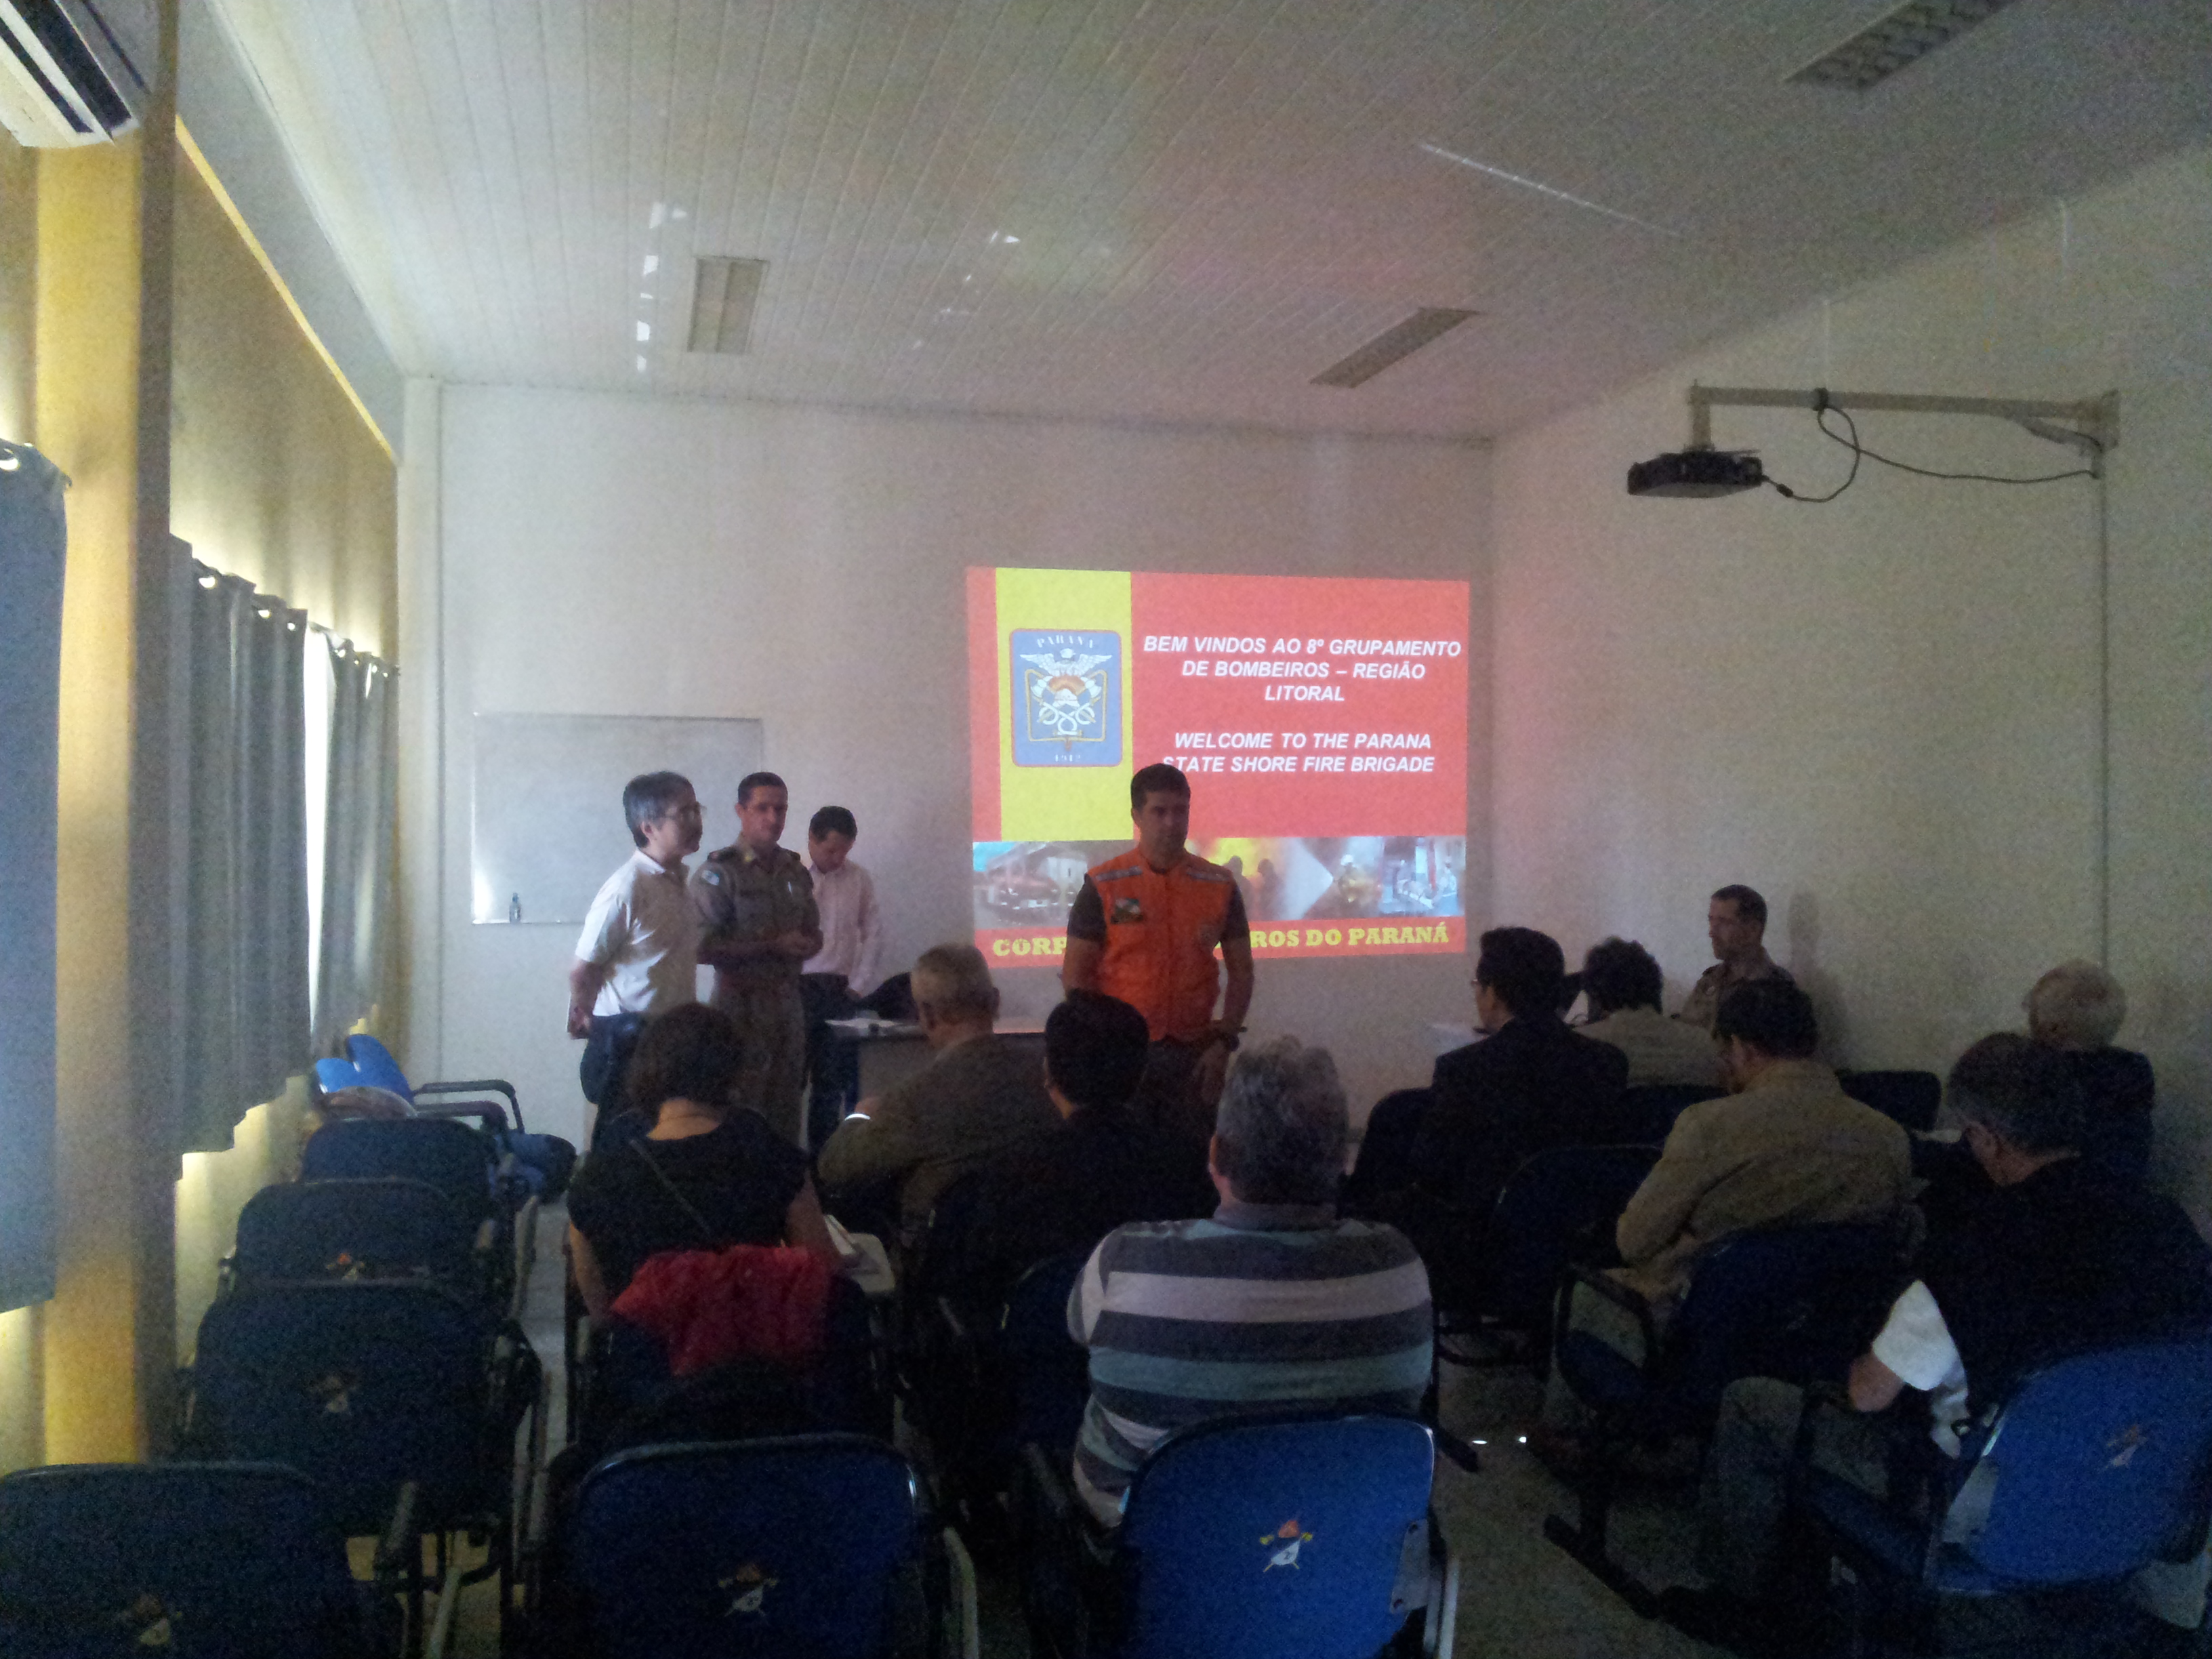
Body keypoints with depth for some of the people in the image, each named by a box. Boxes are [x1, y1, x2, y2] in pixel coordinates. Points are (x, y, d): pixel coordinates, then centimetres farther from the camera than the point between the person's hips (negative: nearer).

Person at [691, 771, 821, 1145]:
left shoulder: (795, 869, 12)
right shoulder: (718, 872, -8)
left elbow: (814, 933, 22)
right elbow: (703, 946, -14)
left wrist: (804, 944, -2)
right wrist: (773, 947, -15)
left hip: (788, 1002, 6)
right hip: (742, 1005, -6)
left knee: (787, 1114, 10)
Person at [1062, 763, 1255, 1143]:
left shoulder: (1219, 886, 4)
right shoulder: (1103, 886, -3)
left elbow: (1241, 972, 9)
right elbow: (1075, 977, -1)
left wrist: (1224, 1041, -1)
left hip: (1193, 1054, 2)